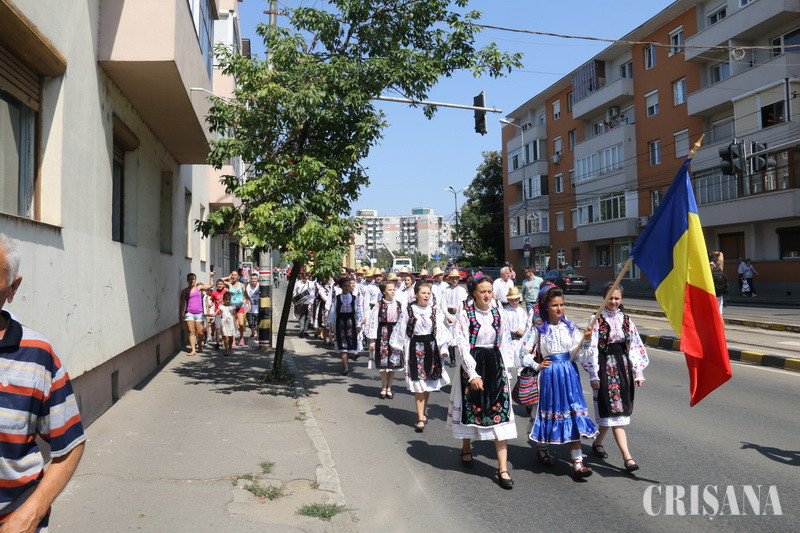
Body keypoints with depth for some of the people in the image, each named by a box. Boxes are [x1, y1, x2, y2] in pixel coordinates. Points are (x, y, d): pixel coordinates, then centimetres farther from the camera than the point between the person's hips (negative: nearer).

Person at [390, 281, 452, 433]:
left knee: (429, 381, 10)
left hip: (432, 347, 3)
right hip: (415, 347, -3)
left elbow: (441, 330, 5)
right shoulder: (408, 310, -3)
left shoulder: (434, 311, 5)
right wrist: (397, 346, 3)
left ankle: (423, 412, 28)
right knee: (418, 383, -5)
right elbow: (401, 329, 2)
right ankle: (421, 418, -1)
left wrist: (443, 348, -3)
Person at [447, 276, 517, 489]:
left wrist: (505, 367, 3)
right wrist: (473, 374, -18)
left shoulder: (499, 314, 5)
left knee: (500, 412, -5)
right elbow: (463, 345, -13)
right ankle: (466, 449, 40)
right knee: (471, 407, 12)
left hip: (495, 364, 3)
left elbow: (505, 342, 10)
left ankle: (503, 468, -3)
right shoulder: (465, 315, -7)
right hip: (472, 365, -2)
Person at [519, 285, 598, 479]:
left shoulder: (570, 327, 5)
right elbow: (524, 352, 0)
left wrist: (586, 340, -13)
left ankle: (577, 462, -2)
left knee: (573, 414, -2)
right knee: (547, 412, 9)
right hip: (549, 374, -2)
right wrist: (537, 366, -5)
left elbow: (578, 356, 1)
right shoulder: (538, 327, -4)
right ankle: (542, 449, 33)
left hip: (569, 374, 3)